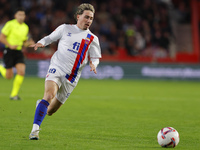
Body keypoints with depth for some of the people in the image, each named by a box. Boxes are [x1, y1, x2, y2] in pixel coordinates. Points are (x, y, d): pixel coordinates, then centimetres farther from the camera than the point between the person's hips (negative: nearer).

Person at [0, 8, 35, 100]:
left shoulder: (25, 27, 11)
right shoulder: (10, 24, -8)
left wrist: (29, 43, -3)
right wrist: (10, 45, -19)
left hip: (18, 52, 5)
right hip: (9, 51, -5)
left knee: (21, 72, -16)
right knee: (9, 76, -3)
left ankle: (14, 94, -5)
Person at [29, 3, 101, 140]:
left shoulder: (93, 39, 8)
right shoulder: (65, 29, 6)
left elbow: (95, 57, 15)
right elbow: (50, 38, 17)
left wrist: (93, 64, -9)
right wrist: (41, 43, -5)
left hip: (71, 78, 2)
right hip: (56, 68, -2)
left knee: (50, 111, 7)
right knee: (49, 94, -30)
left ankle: (41, 105, 44)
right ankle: (35, 129, -29)